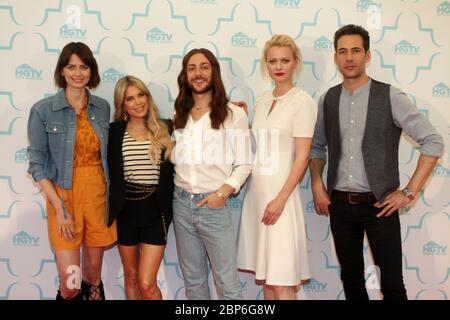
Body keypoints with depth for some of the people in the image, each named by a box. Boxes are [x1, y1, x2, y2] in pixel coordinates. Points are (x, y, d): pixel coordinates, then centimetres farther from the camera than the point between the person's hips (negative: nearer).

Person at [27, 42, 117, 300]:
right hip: (64, 196, -3)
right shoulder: (43, 110, -7)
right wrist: (59, 208, -13)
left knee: (94, 273, 13)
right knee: (70, 283, -4)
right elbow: (37, 164, -6)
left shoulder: (103, 107, 4)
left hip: (99, 194, 3)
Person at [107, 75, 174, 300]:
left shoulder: (165, 129, 1)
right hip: (125, 210, 2)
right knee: (131, 277, 17)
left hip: (155, 210, -2)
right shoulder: (114, 132, 1)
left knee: (147, 284, -6)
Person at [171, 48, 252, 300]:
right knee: (193, 280, 15)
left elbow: (244, 164, -4)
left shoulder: (234, 114, -3)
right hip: (182, 203, 5)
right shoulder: (179, 115, 12)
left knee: (227, 282, -1)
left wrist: (222, 193, -15)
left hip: (214, 205, -4)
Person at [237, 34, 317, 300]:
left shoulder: (303, 101, -7)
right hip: (256, 191, 7)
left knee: (281, 282, -3)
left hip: (280, 192, -6)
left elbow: (302, 157, -12)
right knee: (265, 275, 12)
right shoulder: (262, 101, 12)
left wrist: (280, 199, -16)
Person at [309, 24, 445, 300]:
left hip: (379, 205, -3)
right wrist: (317, 185, 2)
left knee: (392, 284, 1)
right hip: (339, 205, 4)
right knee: (351, 279, 15)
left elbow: (433, 142, -7)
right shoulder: (328, 100, 4)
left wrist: (410, 192, -9)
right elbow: (317, 146, 16)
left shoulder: (390, 96, -8)